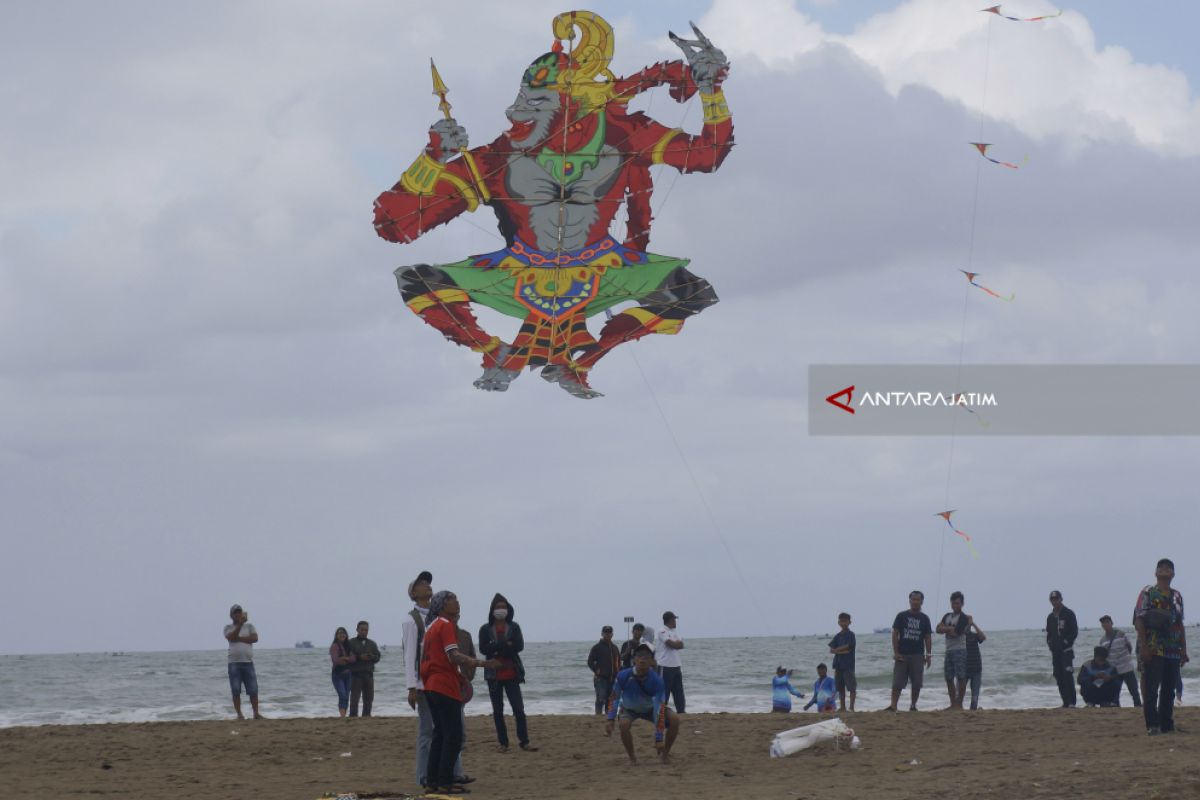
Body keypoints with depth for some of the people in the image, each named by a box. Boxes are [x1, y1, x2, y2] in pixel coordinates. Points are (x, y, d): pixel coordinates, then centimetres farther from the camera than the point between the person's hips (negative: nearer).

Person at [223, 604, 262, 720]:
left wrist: (239, 638, -8)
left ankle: (256, 713, 2)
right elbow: (231, 637, -13)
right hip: (234, 663, -1)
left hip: (248, 662, 1)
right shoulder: (228, 628, 8)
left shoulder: (249, 626, 12)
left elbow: (254, 638, -4)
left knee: (253, 690, -2)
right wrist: (240, 623, -22)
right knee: (236, 691, -3)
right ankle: (239, 714, 1)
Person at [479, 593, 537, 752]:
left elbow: (519, 646, -9)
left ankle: (524, 742, -4)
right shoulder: (486, 629, 3)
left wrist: (496, 648, -15)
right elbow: (483, 649, -10)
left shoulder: (514, 627, 5)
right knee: (497, 711, 5)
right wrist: (506, 646, -16)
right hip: (494, 676, 1)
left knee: (519, 709, -7)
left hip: (512, 674, -1)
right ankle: (503, 743, 12)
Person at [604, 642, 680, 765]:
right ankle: (631, 758, -9)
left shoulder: (657, 680, -32)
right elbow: (614, 698, -12)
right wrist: (610, 719, -24)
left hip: (650, 709, 1)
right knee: (624, 724, -34)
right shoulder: (623, 676, -29)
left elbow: (659, 710, -33)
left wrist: (659, 739, -34)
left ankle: (665, 753, 2)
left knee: (674, 719, -22)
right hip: (629, 708, -1)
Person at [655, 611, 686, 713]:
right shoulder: (662, 631, -9)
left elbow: (681, 645, 7)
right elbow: (671, 644, -18)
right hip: (665, 666, -8)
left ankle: (681, 711, 13)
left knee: (678, 692, 10)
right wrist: (677, 643, 1)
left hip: (676, 666, 8)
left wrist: (674, 643, -9)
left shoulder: (673, 632, 18)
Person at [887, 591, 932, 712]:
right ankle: (893, 705, -9)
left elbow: (928, 638, 9)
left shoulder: (924, 619, 7)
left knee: (917, 683, 0)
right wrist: (896, 652, -6)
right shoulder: (901, 616, 2)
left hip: (917, 656, 2)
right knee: (897, 683, -6)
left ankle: (913, 705, 11)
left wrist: (928, 655, 3)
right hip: (902, 655, -2)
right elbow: (895, 634, 0)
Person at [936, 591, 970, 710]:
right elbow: (938, 629, 6)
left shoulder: (963, 618, -5)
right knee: (949, 678, 7)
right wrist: (950, 628, -9)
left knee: (960, 677, -9)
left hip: (960, 650, -7)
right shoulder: (947, 616, 17)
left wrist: (945, 629, -1)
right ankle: (953, 704, 15)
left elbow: (956, 633, -16)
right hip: (949, 650, 7)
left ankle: (959, 704, -7)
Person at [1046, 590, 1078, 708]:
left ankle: (1071, 702, -17)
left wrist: (1067, 642, -13)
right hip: (1055, 651, 6)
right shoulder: (1050, 617, 17)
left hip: (1066, 649, -6)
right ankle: (1065, 702, 7)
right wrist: (1049, 643, 4)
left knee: (1067, 675, -14)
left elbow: (1075, 631, -5)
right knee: (1058, 675, 3)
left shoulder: (1069, 614, -1)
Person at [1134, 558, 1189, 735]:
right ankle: (1152, 725, -7)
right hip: (1153, 651, -6)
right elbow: (1139, 621, -7)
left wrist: (1184, 650, 13)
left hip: (1173, 652, 6)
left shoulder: (1177, 596, 15)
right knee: (1152, 689, -7)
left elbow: (1180, 625, 18)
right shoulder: (1148, 593, -2)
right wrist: (1143, 647, -15)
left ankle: (1167, 725, 12)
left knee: (1169, 690, 7)